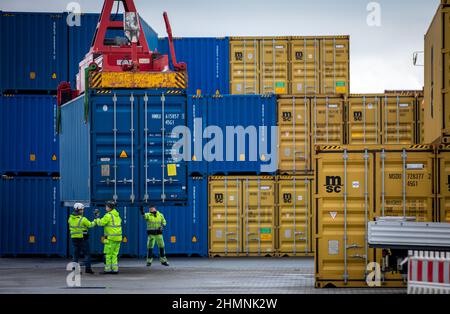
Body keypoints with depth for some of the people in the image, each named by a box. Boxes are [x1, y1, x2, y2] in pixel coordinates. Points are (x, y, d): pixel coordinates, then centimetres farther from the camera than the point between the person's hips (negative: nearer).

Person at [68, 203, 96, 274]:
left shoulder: (70, 218, 3)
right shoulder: (83, 219, -16)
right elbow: (90, 225, -5)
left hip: (74, 238, 6)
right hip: (82, 238, -6)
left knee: (76, 254, 12)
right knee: (87, 253, 1)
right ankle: (87, 268, -4)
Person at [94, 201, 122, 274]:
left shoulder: (108, 215, -13)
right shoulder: (117, 215, 11)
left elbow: (100, 223, -12)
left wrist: (97, 217, 6)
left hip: (111, 238, -8)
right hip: (118, 237, 8)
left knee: (108, 254, 1)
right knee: (114, 254, 12)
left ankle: (108, 269, 2)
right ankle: (115, 269, 9)